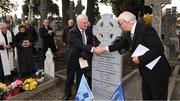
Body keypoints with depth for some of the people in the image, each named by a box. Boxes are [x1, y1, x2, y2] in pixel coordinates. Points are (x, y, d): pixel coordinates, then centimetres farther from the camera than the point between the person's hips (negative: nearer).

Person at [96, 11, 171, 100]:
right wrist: (104, 49, 15)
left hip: (157, 73, -8)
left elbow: (158, 49, -27)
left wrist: (140, 59, -23)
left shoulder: (146, 29, -22)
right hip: (146, 74, 8)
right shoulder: (129, 33, 4)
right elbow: (121, 44, 18)